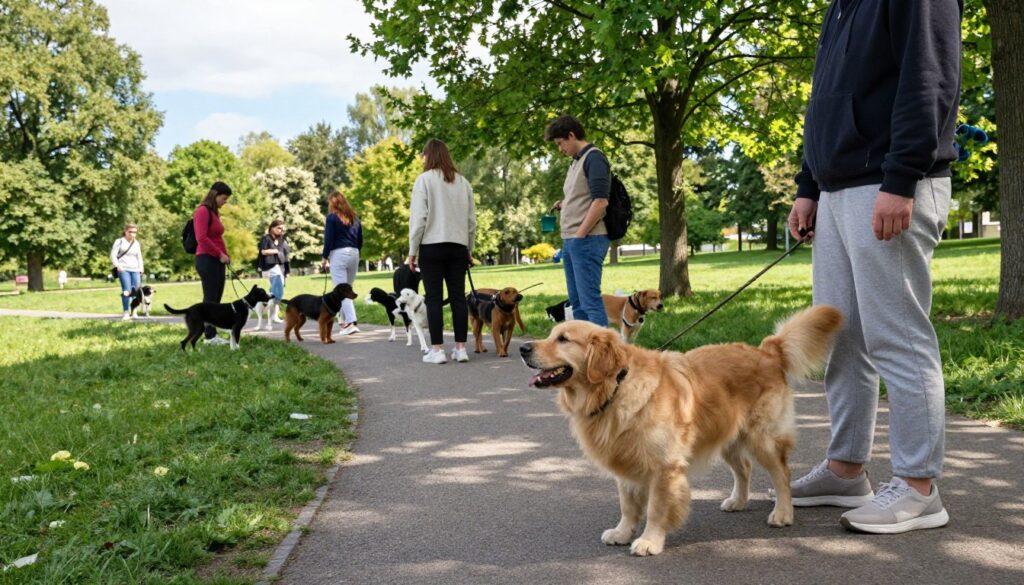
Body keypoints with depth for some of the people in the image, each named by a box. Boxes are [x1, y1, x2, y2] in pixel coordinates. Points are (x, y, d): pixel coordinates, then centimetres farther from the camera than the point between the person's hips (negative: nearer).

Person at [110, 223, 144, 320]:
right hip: (123, 269, -4)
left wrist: (141, 270, 12)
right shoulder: (119, 241, 5)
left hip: (135, 270, 5)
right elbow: (113, 255, 1)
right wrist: (117, 266, -13)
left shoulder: (136, 243, 18)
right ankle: (125, 312, -15)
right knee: (127, 290, -18)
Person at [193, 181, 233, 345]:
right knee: (210, 299, -6)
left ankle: (212, 334, 12)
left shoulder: (214, 213, 17)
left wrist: (225, 254, 7)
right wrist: (220, 254, -14)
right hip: (207, 260, -9)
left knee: (216, 299, 8)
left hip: (217, 261, 9)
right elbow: (202, 238, -19)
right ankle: (210, 336, -2)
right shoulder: (203, 211, -11)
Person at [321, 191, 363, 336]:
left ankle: (351, 322, -17)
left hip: (338, 254, -6)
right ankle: (345, 320, 19)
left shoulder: (332, 217, -3)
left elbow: (328, 239, -6)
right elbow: (360, 240, 14)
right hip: (354, 254, 6)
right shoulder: (354, 218, 14)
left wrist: (325, 257, 2)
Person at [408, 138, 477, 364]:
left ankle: (437, 349, -2)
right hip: (458, 246, 4)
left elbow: (418, 217, -7)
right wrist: (469, 250, 18)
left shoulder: (425, 179, -4)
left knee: (434, 298, -1)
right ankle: (460, 348, 6)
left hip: (432, 246, -4)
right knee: (458, 297, 5)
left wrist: (413, 250, -1)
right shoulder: (462, 182, 9)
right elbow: (472, 220, 11)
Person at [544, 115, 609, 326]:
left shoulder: (593, 158, -9)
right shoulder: (576, 161, 20)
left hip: (587, 240, -10)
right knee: (577, 301, 11)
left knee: (590, 298, -12)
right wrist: (564, 205, 8)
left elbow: (600, 201, -18)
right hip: (571, 240, 10)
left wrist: (580, 235, -17)